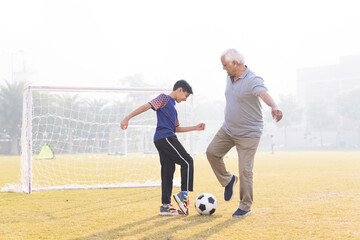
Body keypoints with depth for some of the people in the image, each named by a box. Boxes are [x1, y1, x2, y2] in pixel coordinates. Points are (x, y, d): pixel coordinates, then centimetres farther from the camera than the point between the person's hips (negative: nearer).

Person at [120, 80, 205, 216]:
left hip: (161, 141, 9)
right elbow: (146, 106, -10)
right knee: (187, 162, -9)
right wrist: (127, 118, -20)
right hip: (165, 137, -9)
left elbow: (176, 128, 31)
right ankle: (184, 194, -14)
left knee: (168, 171, 6)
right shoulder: (164, 98, 1)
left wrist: (195, 128, 27)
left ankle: (165, 206, 6)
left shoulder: (172, 106, 29)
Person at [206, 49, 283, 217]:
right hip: (228, 129, 8)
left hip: (248, 134, -7)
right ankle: (228, 180, 26)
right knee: (212, 152, 4)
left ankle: (245, 207, 9)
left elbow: (264, 94, -42)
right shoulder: (230, 78, 4)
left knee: (245, 171, -6)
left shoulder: (253, 81, -22)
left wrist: (274, 107, -62)